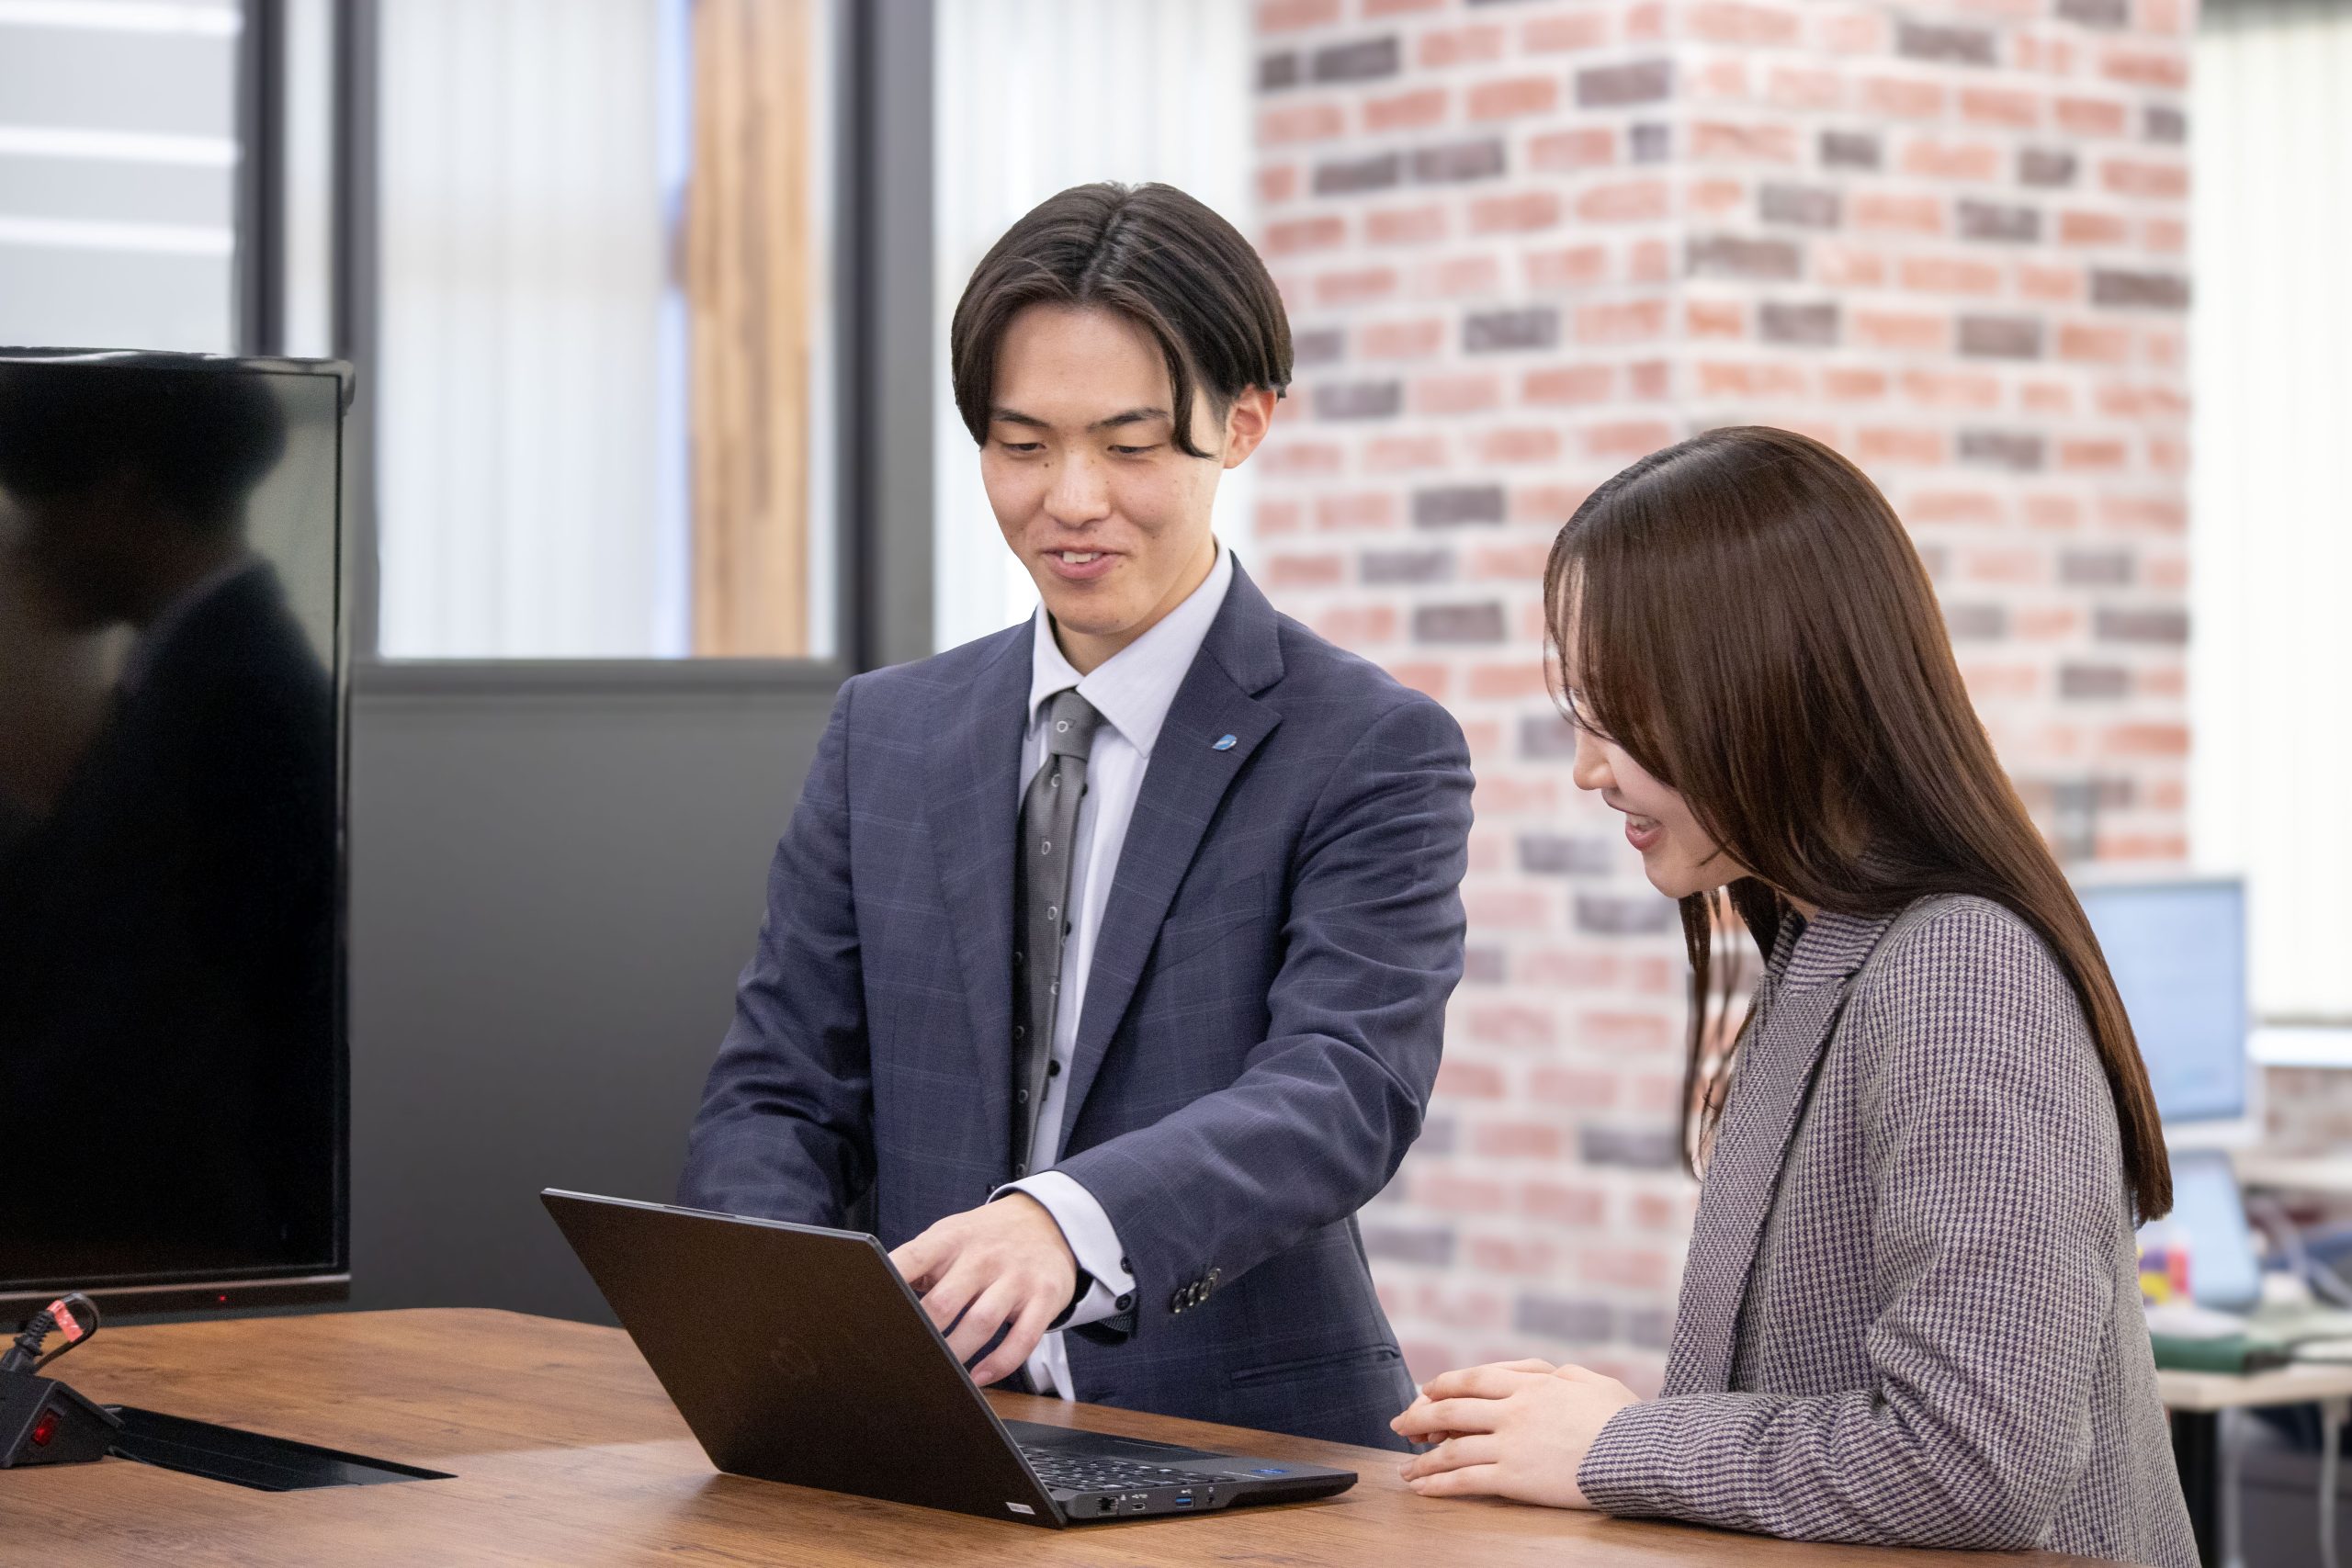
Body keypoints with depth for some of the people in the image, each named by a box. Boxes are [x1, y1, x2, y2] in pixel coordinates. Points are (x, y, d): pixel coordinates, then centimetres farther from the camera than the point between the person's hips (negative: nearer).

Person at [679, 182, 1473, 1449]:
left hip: (1243, 1470, -2)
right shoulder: (884, 736, 14)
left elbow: (1342, 1091, -14)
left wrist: (1068, 1222, -34)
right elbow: (780, 1092, 11)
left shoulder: (1375, 752, 0)